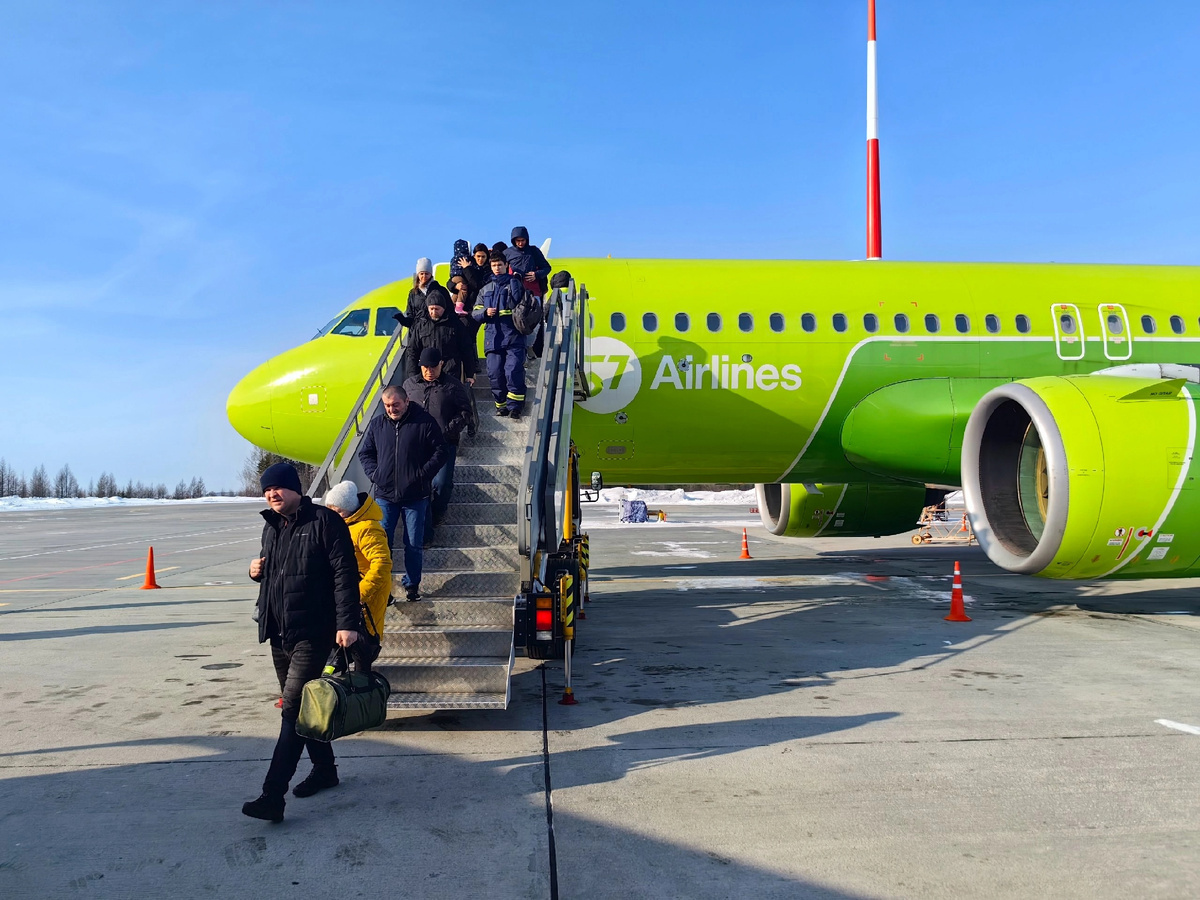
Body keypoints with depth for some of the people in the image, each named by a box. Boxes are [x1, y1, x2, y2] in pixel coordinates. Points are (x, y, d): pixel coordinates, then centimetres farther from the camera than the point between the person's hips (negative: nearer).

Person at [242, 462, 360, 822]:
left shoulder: (324, 521, -11)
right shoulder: (271, 526, 13)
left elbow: (345, 574, -16)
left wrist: (347, 623, -22)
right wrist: (257, 571, 3)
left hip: (312, 633, -8)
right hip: (278, 633, 9)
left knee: (293, 710, -11)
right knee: (300, 707, 17)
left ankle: (272, 797, -11)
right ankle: (324, 769, 33)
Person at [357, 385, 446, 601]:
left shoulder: (424, 422, -6)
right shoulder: (377, 424, 5)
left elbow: (440, 452, -3)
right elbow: (365, 453, 13)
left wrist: (423, 474, -12)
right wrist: (374, 474, -3)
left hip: (415, 496, -2)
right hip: (385, 495, 2)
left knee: (414, 544, 6)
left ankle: (412, 583, 23)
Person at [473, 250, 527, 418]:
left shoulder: (514, 284, 8)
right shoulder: (485, 289, 19)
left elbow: (517, 304, -4)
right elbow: (475, 312, 14)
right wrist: (485, 312, -3)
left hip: (513, 337, -4)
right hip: (493, 338, 4)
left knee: (513, 372, -14)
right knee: (495, 373, 2)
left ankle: (515, 406, -8)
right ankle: (501, 405, 14)